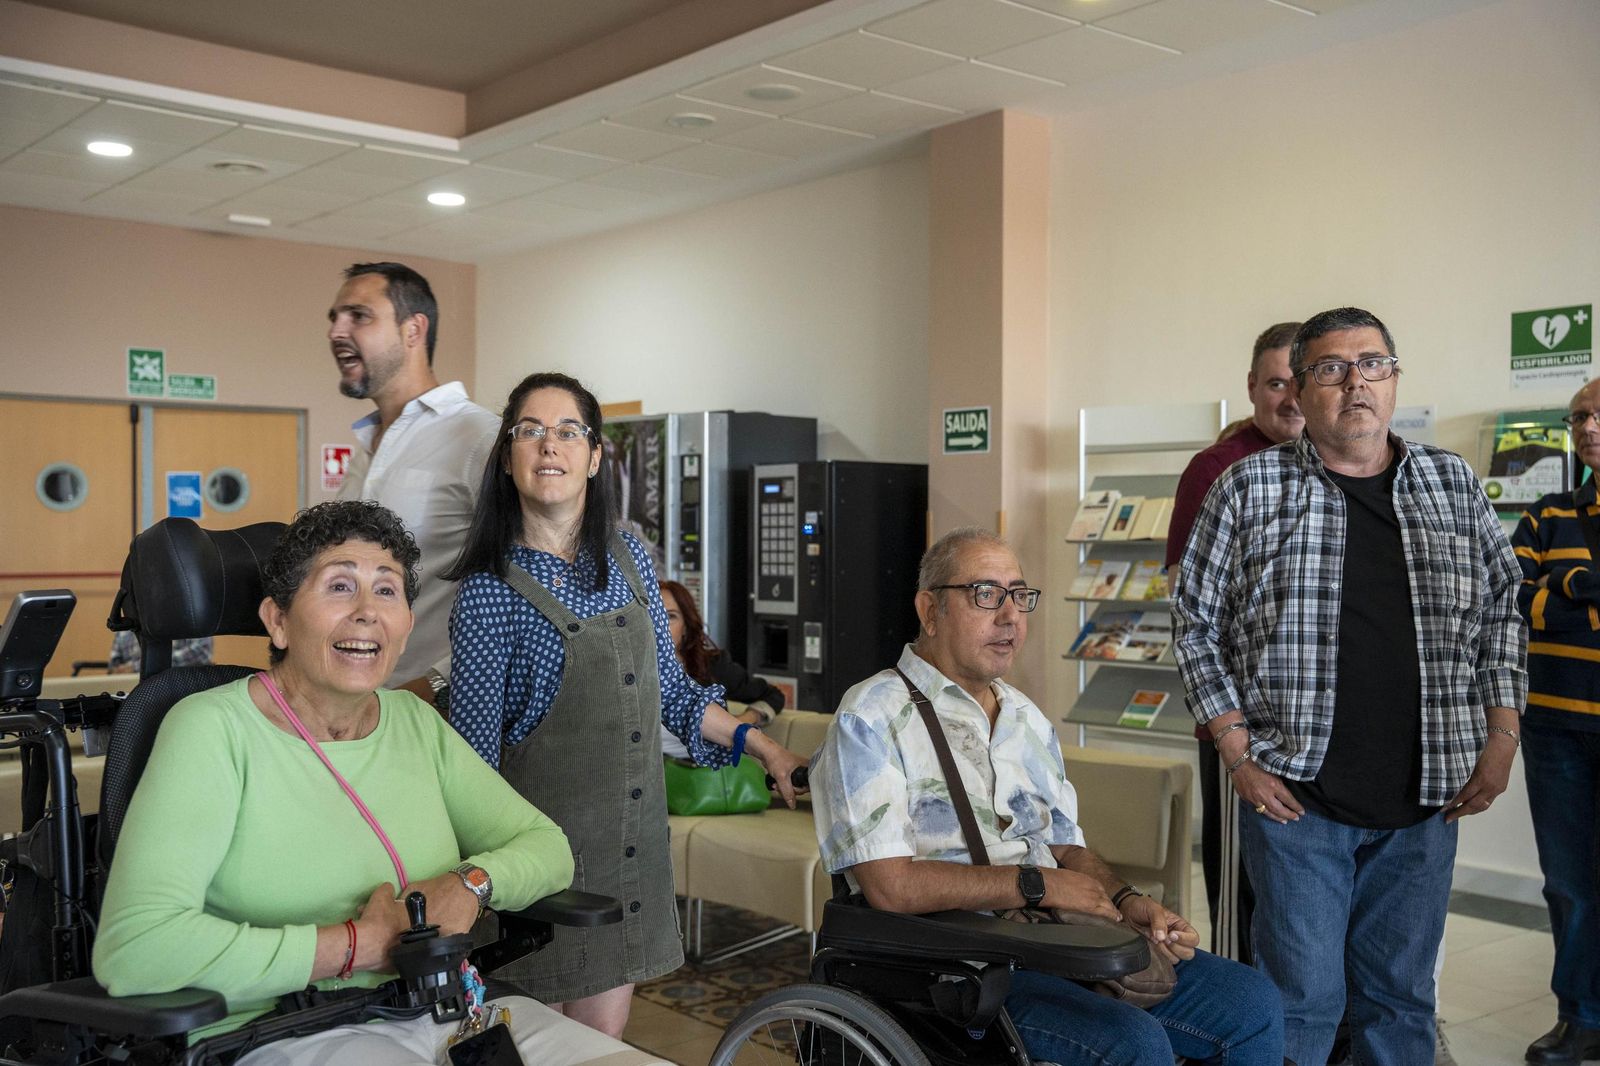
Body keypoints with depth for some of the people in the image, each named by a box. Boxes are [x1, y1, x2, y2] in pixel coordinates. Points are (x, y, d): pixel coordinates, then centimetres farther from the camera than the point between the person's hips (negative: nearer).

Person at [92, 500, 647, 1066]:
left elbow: (548, 847, 15)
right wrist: (360, 944, -16)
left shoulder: (416, 723, 12)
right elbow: (131, 950, -19)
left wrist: (470, 883, -9)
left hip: (448, 1014, 6)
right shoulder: (214, 729, -7)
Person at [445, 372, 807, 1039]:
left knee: (606, 1033, 10)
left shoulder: (627, 557, 6)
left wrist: (758, 745, 9)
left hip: (634, 834, 5)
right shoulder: (490, 588, -10)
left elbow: (667, 686, 14)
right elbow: (474, 741, -8)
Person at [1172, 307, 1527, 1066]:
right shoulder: (1248, 489, -2)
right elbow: (1198, 624, 0)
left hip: (1424, 802, 3)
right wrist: (1238, 754, -6)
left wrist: (1501, 737, 4)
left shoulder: (1454, 485, 8)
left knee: (1402, 994, 14)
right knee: (1302, 995, 2)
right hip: (1296, 796, -3)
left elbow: (1501, 611, 14)